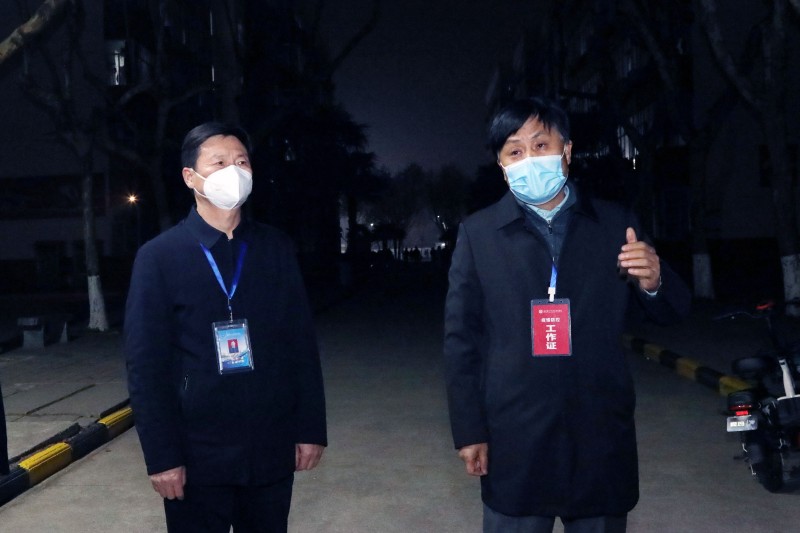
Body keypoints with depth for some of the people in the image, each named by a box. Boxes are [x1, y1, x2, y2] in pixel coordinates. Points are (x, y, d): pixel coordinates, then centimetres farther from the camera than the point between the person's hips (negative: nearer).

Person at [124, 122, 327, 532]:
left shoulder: (276, 248, 4)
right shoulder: (159, 257, -4)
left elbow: (302, 345, 4)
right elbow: (146, 365, -6)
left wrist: (311, 428, 1)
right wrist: (161, 455, -8)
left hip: (272, 449, 3)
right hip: (196, 453, -2)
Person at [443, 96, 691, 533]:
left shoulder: (616, 224, 3)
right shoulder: (478, 233, -1)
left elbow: (672, 313, 7)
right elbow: (461, 338, 0)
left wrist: (653, 282, -16)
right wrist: (469, 430, -2)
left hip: (602, 440, 2)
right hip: (515, 443, -1)